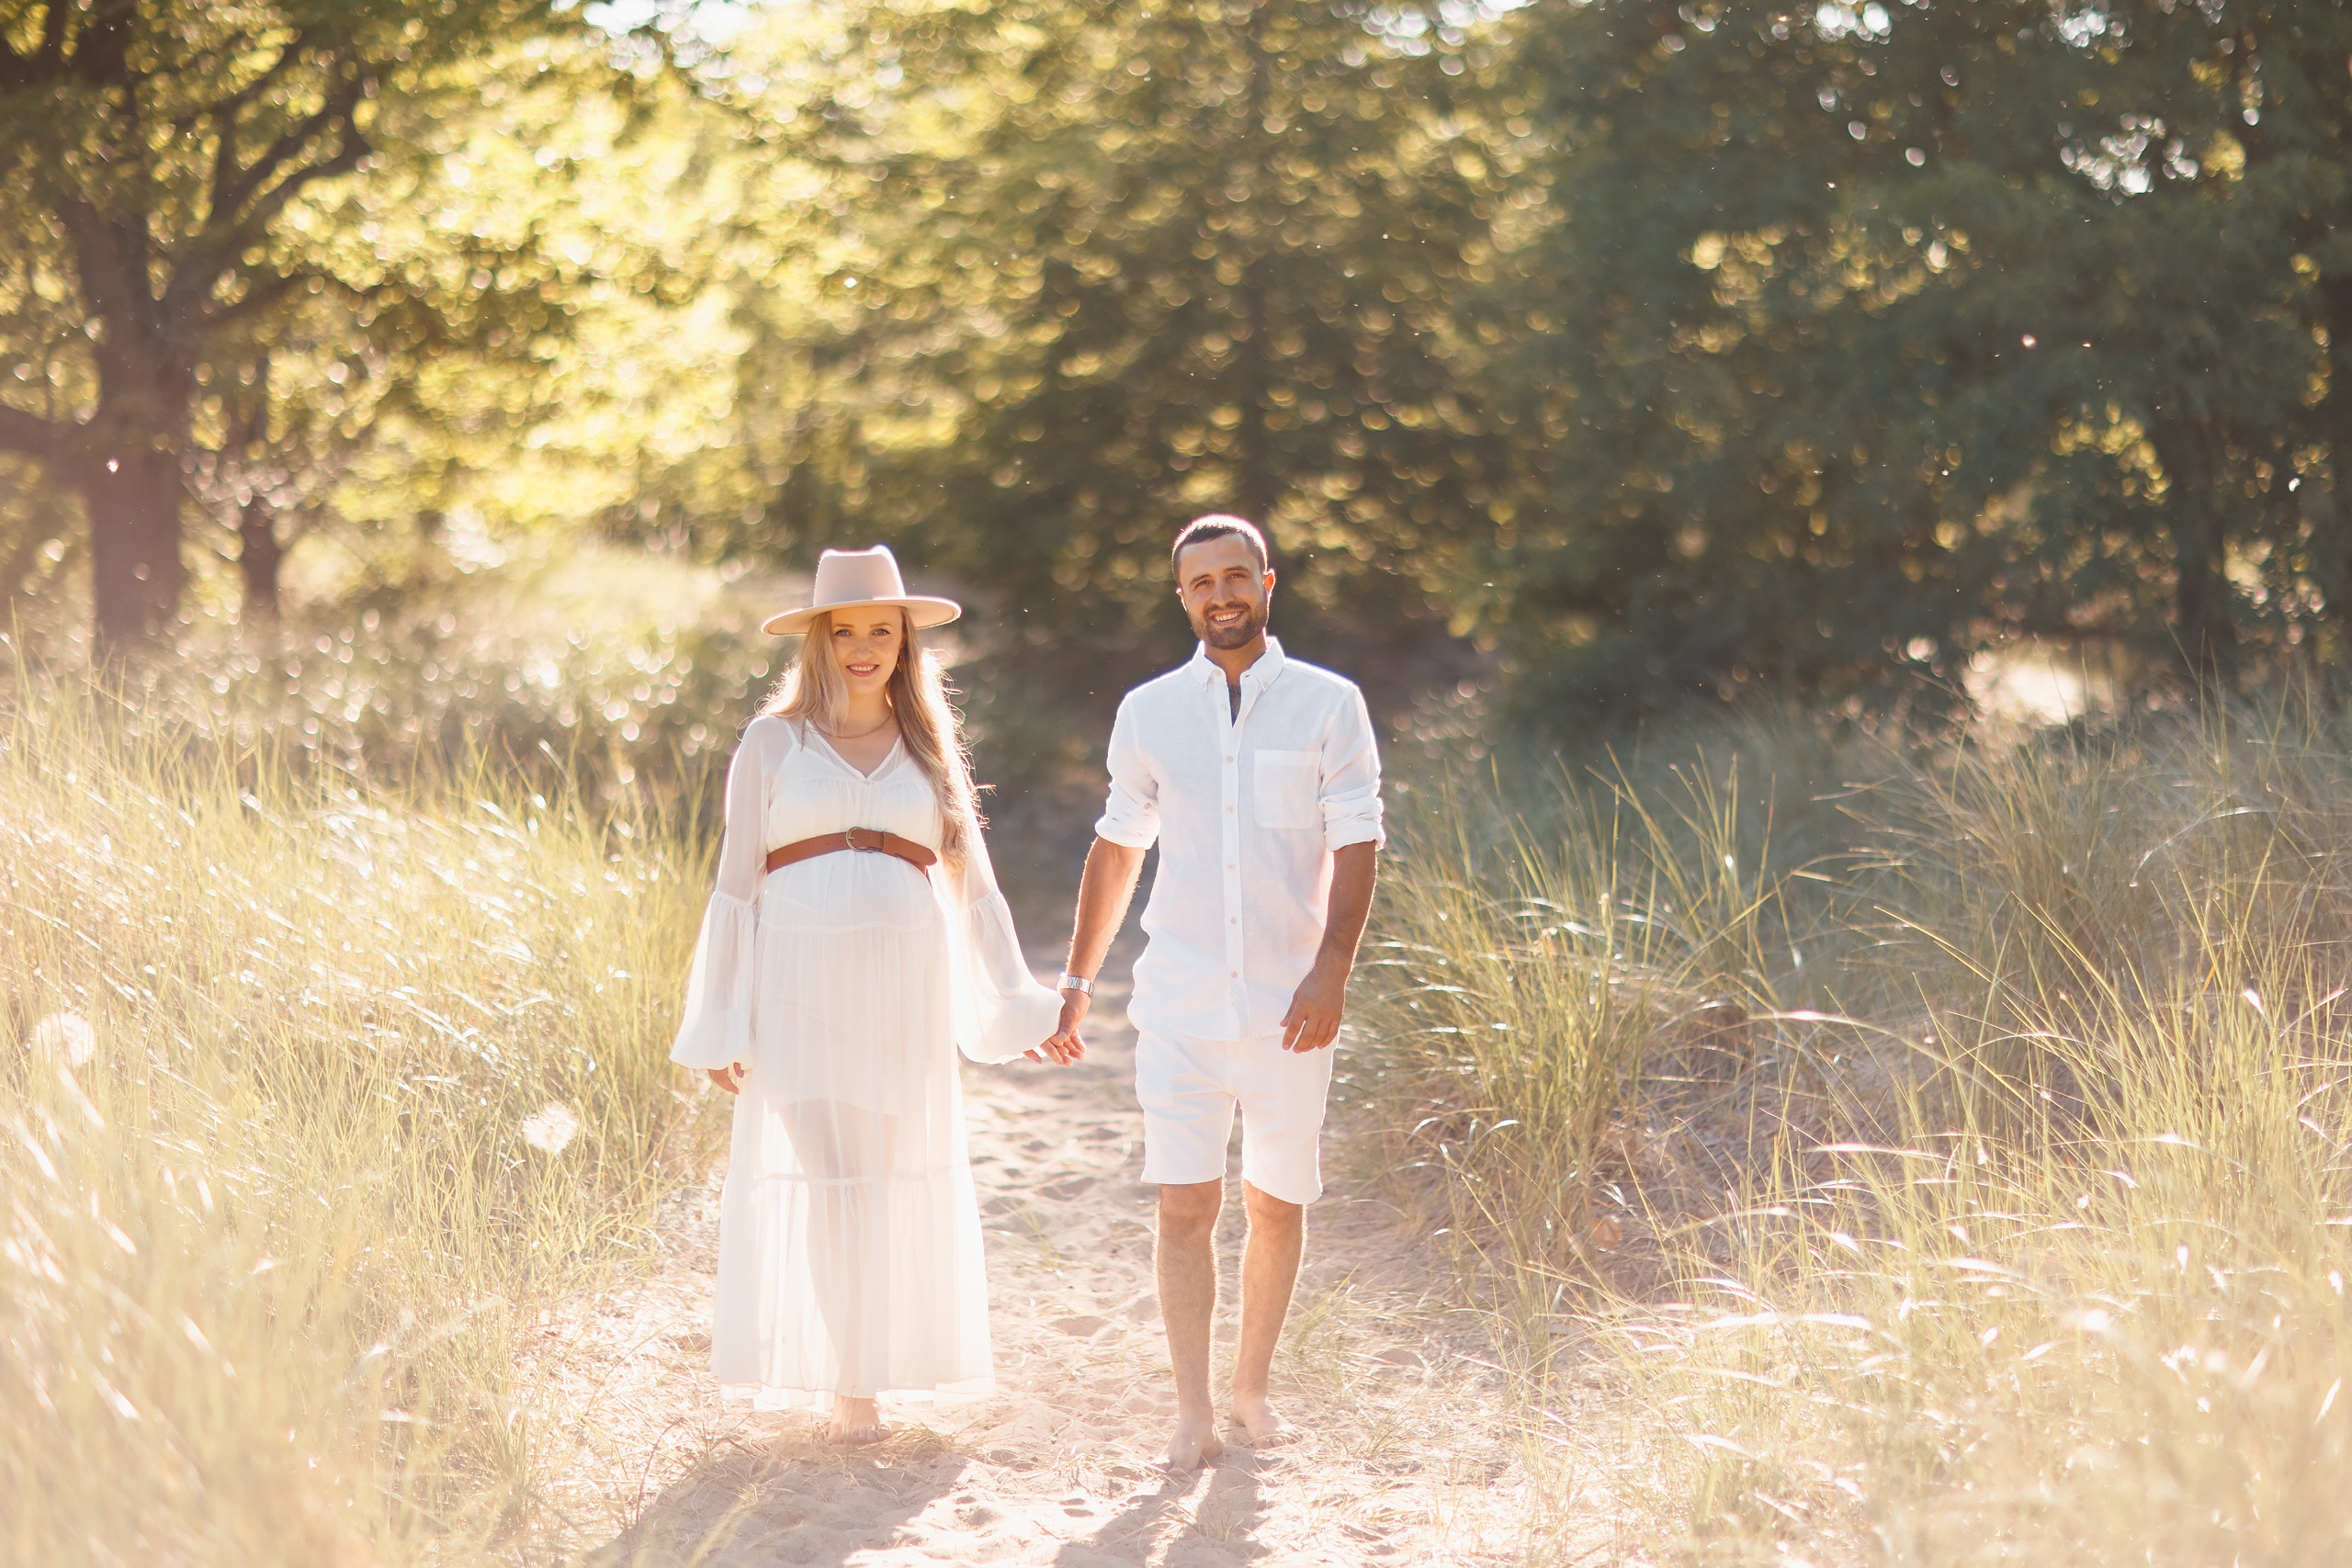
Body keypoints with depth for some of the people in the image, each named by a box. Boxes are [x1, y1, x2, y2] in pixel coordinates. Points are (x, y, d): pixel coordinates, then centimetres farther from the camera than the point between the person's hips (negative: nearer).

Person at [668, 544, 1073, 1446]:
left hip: (904, 987, 2)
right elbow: (737, 882, 6)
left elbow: (971, 881, 18)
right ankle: (844, 1389, -1)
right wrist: (720, 1023, 0)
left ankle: (864, 1380, 15)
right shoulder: (772, 743, 7)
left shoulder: (930, 749, 14)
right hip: (800, 985, -2)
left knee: (893, 1177, 3)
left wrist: (1016, 1003, 15)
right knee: (815, 1172, -8)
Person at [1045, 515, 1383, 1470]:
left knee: (1278, 1203, 8)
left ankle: (1252, 1386, 24)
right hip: (1179, 1004, 1)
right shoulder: (1148, 712, 7)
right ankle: (1192, 1412, -3)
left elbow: (1354, 849, -4)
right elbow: (1117, 848, 16)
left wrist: (1330, 972, -17)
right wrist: (1077, 980, 16)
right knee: (1185, 1205, -6)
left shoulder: (1329, 706, 0)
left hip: (1289, 1005, -1)